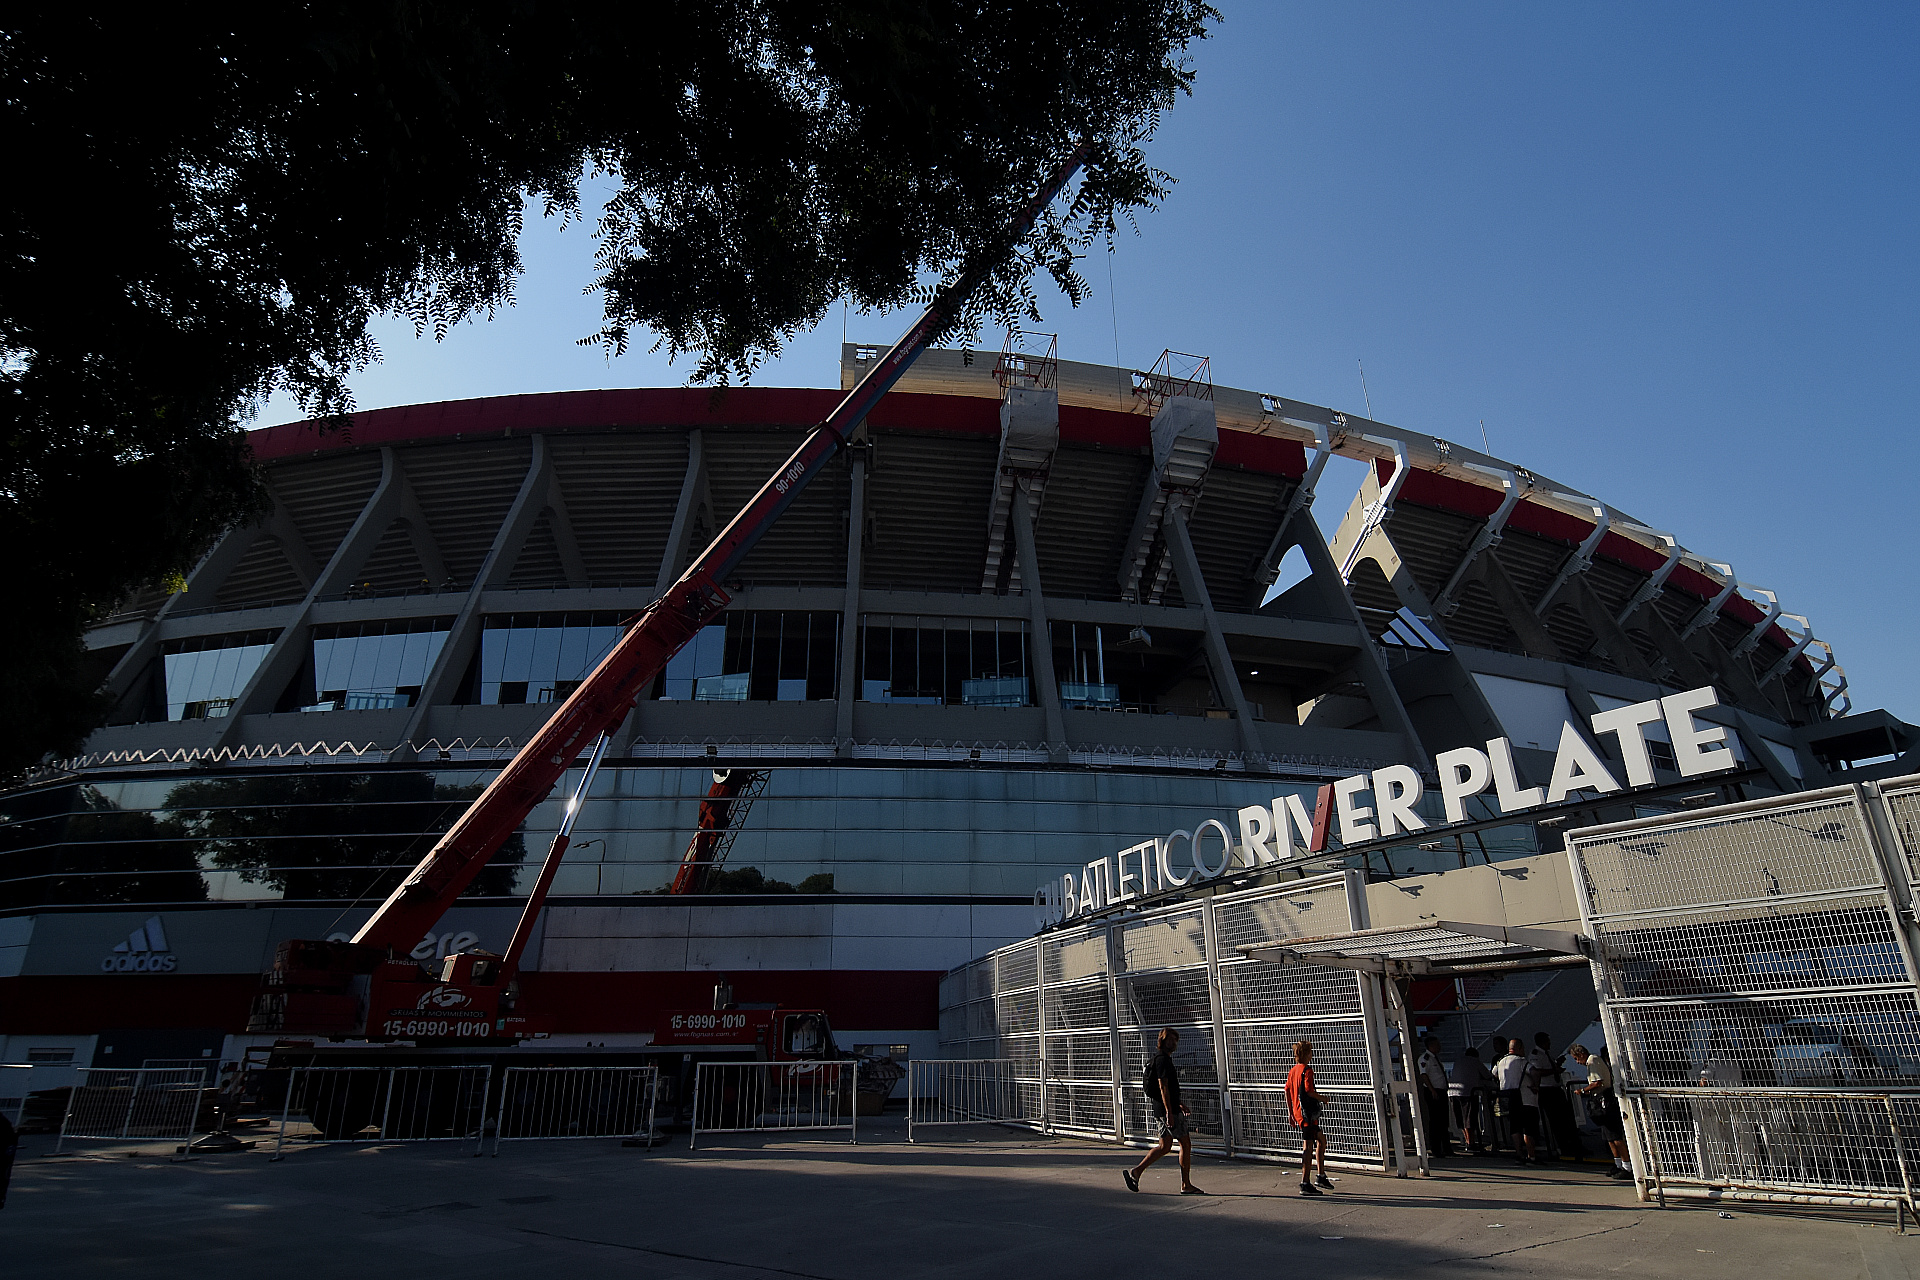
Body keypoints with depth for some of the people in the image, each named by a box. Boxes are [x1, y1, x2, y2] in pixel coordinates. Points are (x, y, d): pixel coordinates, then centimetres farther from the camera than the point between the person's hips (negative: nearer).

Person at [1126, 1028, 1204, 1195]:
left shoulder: (1165, 1059, 18)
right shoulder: (1162, 1060, -14)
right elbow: (1163, 1087, -21)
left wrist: (1180, 1104, 28)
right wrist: (1169, 1112, -25)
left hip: (1169, 1108, 10)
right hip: (1168, 1108, -10)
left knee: (1165, 1146, 10)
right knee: (1186, 1144, -1)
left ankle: (1136, 1171, 6)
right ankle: (1186, 1185, 6)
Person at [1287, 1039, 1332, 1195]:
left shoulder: (1293, 1071, 14)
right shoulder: (1307, 1070, -13)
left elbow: (1287, 1091, 15)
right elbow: (1309, 1090, -23)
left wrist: (1291, 1112, 19)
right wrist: (1322, 1098, -5)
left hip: (1298, 1111, 9)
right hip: (1308, 1112, -9)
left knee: (1322, 1140, 22)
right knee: (1308, 1147, -6)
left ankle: (1322, 1176, 26)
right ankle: (1305, 1184, -5)